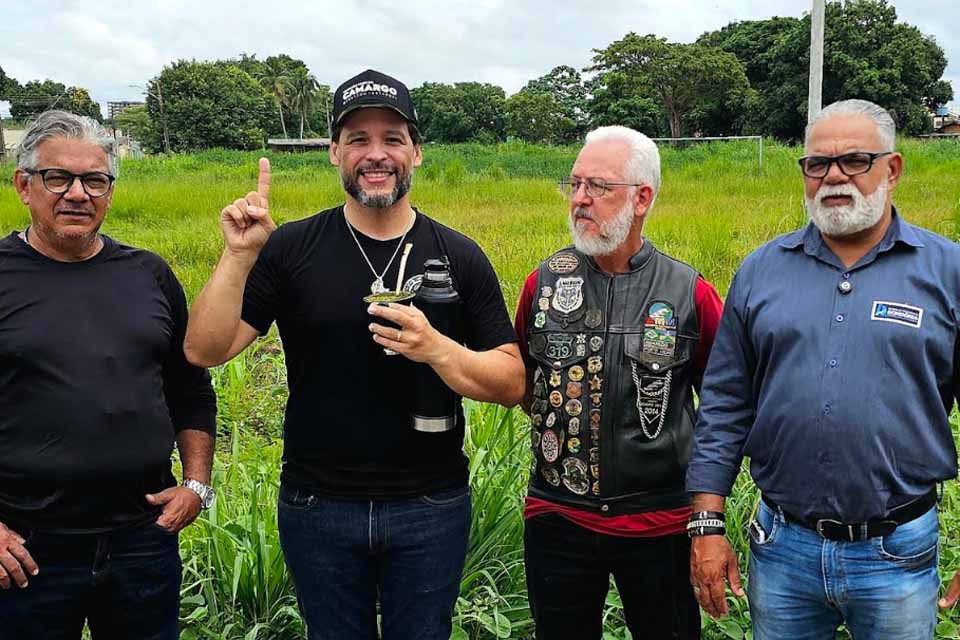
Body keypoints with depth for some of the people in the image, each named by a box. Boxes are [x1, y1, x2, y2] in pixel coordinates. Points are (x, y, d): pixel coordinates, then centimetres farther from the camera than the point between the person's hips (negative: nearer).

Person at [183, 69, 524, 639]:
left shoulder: (459, 256, -3)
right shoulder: (291, 248, -4)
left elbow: (513, 384, -5)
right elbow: (204, 351, -8)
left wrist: (437, 350, -22)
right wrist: (238, 255, -21)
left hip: (431, 509, 0)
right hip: (318, 507, 0)